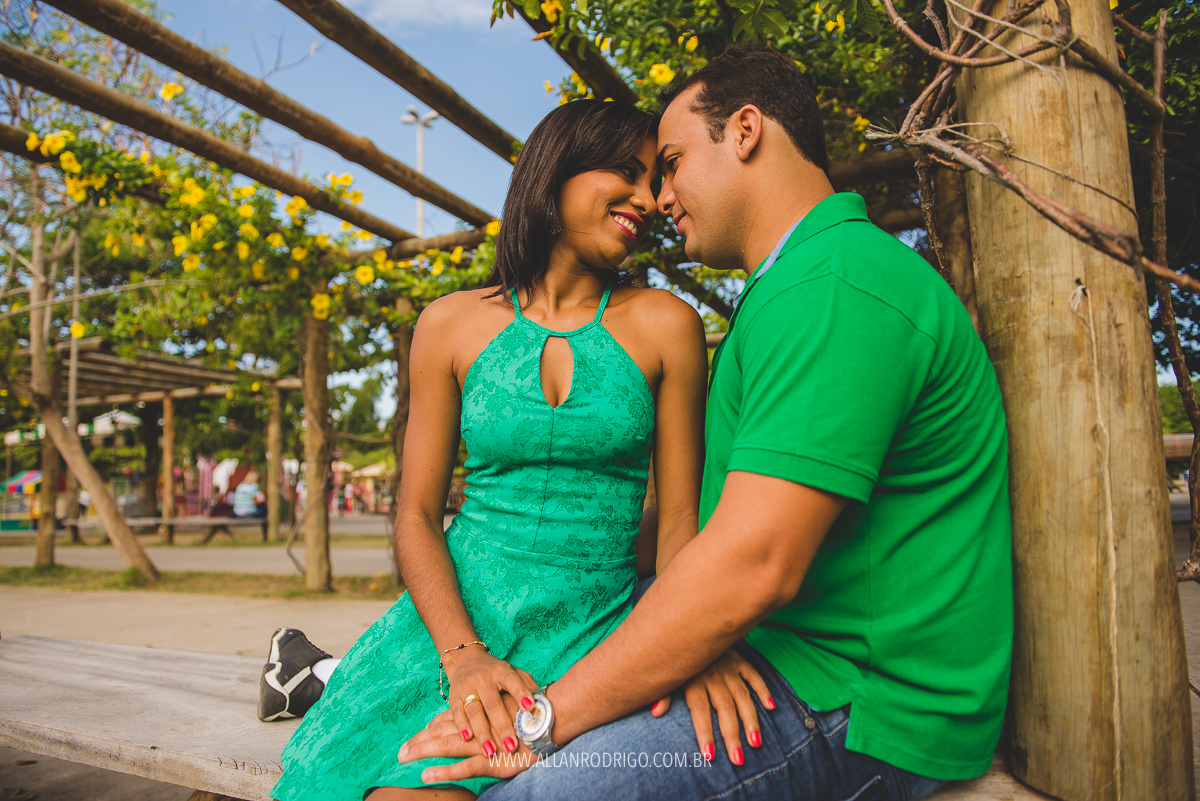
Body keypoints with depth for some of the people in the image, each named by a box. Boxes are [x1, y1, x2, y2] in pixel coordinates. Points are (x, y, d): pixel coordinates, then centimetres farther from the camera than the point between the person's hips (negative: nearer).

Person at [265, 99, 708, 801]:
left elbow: (681, 517, -1)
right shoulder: (452, 324, 2)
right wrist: (464, 657, -17)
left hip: (596, 625, 0)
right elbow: (418, 515, 0)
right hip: (461, 611, 1)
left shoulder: (665, 325, 0)